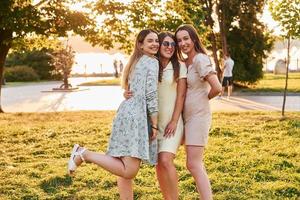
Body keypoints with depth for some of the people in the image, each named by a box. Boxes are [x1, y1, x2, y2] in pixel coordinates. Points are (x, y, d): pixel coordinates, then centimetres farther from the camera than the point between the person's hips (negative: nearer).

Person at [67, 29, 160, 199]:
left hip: (128, 113, 10)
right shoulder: (152, 62, -3)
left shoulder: (136, 62, 24)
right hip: (135, 116, -10)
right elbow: (151, 95, -10)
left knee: (126, 167, 9)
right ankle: (84, 154, -10)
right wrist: (155, 125, -8)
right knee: (128, 171, -15)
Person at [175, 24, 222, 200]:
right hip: (188, 116, 9)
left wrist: (204, 98, -5)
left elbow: (217, 88, -23)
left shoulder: (200, 59, -15)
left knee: (193, 164, -11)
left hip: (198, 116, -9)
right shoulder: (185, 62, 12)